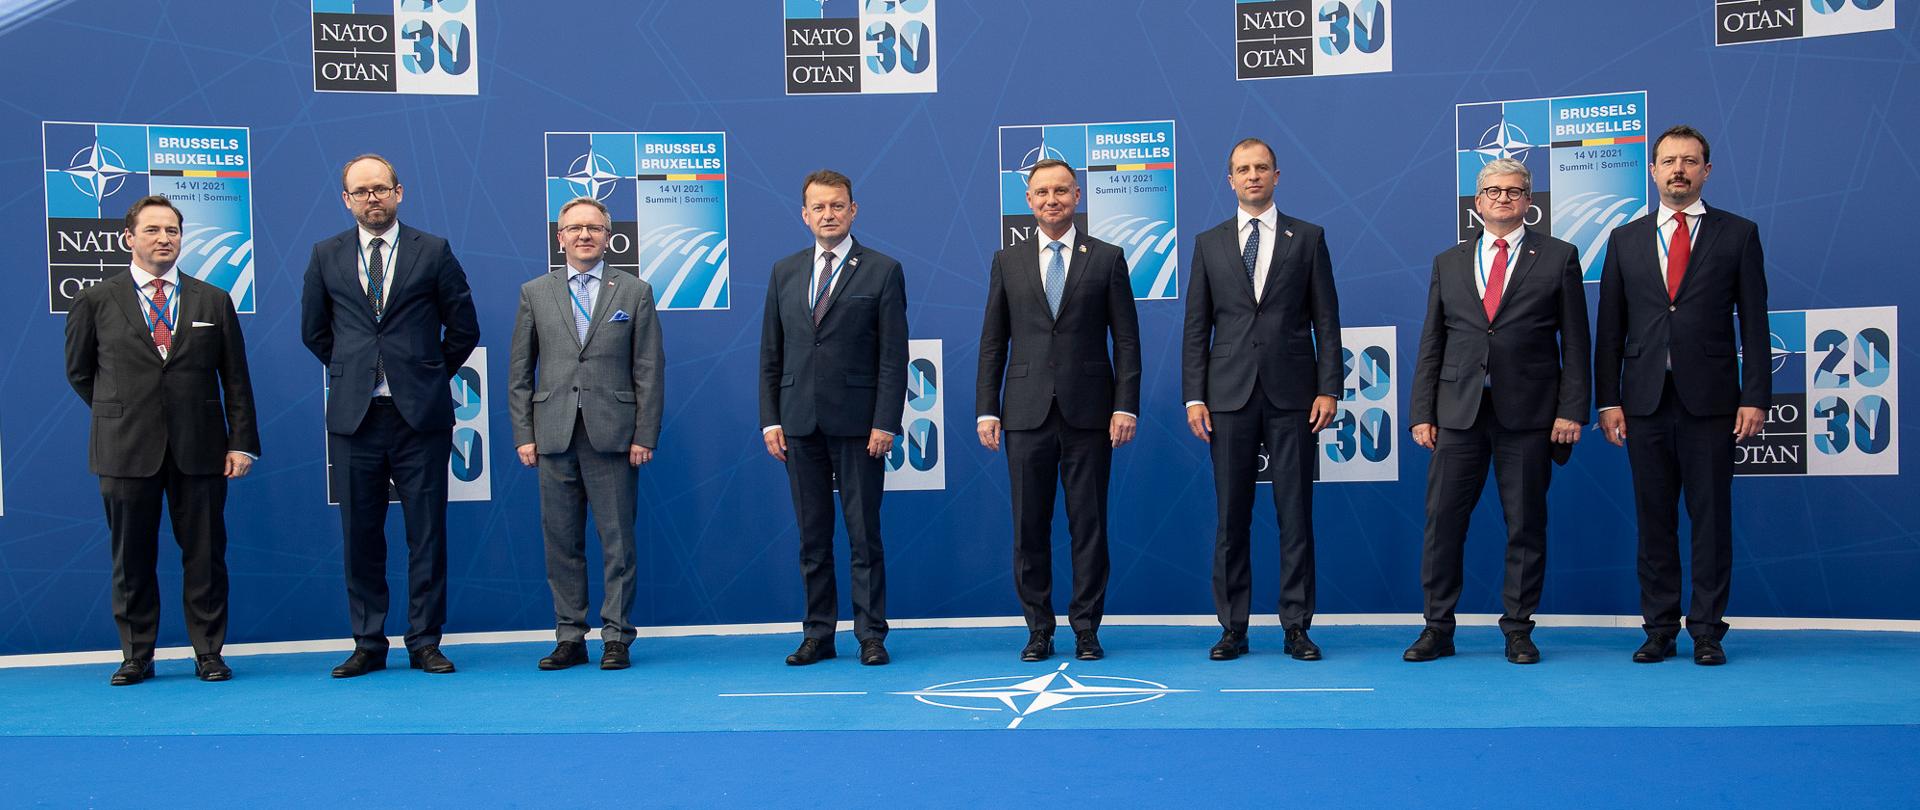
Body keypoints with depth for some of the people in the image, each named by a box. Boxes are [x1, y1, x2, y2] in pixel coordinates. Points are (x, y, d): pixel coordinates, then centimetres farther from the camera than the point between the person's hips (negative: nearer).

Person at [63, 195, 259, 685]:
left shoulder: (213, 301, 8)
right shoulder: (96, 302, 5)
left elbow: (236, 379, 6)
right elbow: (79, 372, 15)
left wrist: (242, 442, -1)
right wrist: (119, 414, 12)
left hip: (199, 448, 0)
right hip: (126, 450, 0)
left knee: (205, 555, 3)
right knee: (132, 558, 6)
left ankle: (209, 653, 13)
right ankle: (136, 657, 18)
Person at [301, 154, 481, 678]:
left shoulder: (433, 252, 3)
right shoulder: (326, 256, 8)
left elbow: (463, 329, 8)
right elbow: (313, 331, 19)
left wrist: (428, 377, 9)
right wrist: (351, 373, 13)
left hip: (420, 416, -2)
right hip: (353, 416, 2)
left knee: (427, 534, 2)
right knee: (360, 536, 6)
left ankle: (425, 643, 11)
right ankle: (368, 645, 16)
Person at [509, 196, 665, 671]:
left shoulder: (635, 292, 7)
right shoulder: (535, 293, 12)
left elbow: (650, 370, 3)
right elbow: (520, 373, 11)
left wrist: (645, 436, -4)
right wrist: (523, 435, 3)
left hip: (612, 436, -2)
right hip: (553, 436, 2)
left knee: (617, 542, 1)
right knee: (562, 543, 6)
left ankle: (616, 638, 9)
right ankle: (570, 638, 14)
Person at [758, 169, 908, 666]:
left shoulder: (882, 271, 0)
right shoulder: (784, 272, 12)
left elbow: (894, 356, -5)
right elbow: (771, 355, 12)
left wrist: (885, 423, -12)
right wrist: (770, 420, 4)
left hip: (858, 423, -4)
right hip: (799, 424, 4)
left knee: (864, 536, 1)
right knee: (812, 537, 9)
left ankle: (871, 636, 9)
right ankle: (819, 634, 17)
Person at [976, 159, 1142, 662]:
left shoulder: (1107, 259, 5)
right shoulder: (1008, 262, 10)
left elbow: (1126, 340, 3)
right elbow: (993, 342, 9)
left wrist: (1126, 406, -6)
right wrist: (986, 409, 2)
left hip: (1089, 412, -1)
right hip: (1027, 413, 2)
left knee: (1089, 524, 3)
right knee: (1029, 527, 4)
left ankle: (1086, 629, 13)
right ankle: (1038, 629, 14)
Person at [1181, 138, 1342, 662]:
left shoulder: (1307, 238, 7)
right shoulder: (1209, 243, 10)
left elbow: (1326, 319, 4)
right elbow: (1196, 327, 7)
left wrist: (1328, 388, -5)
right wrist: (1194, 396, -1)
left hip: (1291, 395, -1)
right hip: (1230, 397, 1)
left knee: (1295, 514, 2)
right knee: (1231, 517, 3)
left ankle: (1296, 627, 10)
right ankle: (1233, 628, 11)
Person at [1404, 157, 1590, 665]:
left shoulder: (1558, 258, 6)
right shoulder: (1448, 263, 13)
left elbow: (1575, 342, 2)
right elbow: (1431, 346, 11)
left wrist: (1571, 410, -6)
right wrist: (1422, 412, 3)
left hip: (1527, 413, -2)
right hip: (1458, 410, 2)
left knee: (1526, 524, 4)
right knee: (1442, 520, 1)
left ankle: (1518, 629, 15)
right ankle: (1438, 628, 11)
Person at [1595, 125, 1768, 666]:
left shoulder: (1738, 235, 6)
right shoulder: (1625, 240, 11)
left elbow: (1754, 322, 2)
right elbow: (1610, 328, 9)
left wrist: (1755, 397, -5)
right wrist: (1608, 400, 2)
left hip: (1710, 400, -2)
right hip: (1646, 400, 2)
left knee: (1711, 518, 1)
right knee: (1654, 520, 6)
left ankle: (1707, 630, 10)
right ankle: (1660, 629, 13)